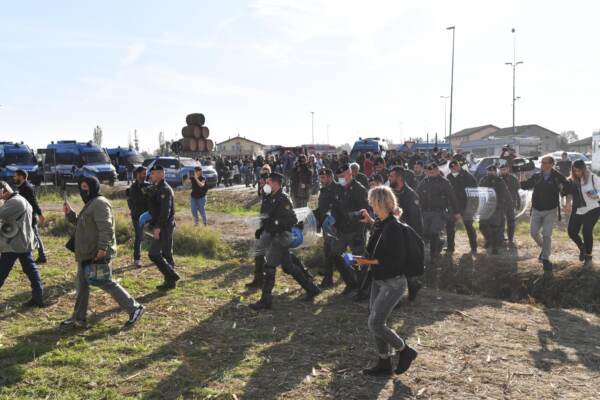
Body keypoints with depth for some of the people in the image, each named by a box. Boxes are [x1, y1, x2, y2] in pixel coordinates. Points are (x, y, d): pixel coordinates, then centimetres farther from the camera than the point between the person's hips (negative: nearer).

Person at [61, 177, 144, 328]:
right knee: (81, 284, 14)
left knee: (105, 283, -6)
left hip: (98, 254, -11)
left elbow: (105, 227, -25)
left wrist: (102, 248, -31)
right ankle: (79, 318, 23)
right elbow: (82, 225, 25)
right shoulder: (91, 203, 18)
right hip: (87, 254, 11)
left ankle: (134, 308, 3)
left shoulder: (99, 203, -16)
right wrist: (70, 214, 14)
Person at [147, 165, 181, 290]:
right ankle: (170, 281, 19)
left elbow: (165, 211, -24)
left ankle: (172, 276, -4)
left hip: (164, 227, -10)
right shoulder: (160, 188, 16)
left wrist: (158, 227, -24)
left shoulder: (164, 190, -17)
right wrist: (155, 225, 20)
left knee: (154, 254, -8)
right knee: (166, 254, 13)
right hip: (164, 227, 10)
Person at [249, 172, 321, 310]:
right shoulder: (269, 199, 13)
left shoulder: (283, 199, -16)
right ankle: (311, 288, 25)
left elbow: (292, 220, -23)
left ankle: (266, 300, 1)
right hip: (272, 236, 9)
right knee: (288, 266, 15)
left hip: (281, 237, -9)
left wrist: (275, 224, -27)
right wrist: (261, 229, 10)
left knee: (269, 267, -7)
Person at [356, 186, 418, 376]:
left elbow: (396, 259, -24)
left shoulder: (393, 228, -22)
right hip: (379, 280, 9)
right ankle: (384, 363, 26)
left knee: (375, 324, -6)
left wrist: (370, 261, -20)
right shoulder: (380, 224, 6)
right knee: (376, 322, 13)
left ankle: (405, 351, 14)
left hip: (393, 283, -9)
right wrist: (366, 259, 1)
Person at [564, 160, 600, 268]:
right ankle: (582, 248, 35)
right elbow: (570, 193, 4)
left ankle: (588, 257, 10)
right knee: (572, 232, 3)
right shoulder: (572, 180, 2)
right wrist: (568, 204, -13)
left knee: (587, 231, -11)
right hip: (577, 210, 5)